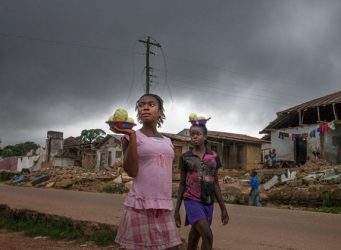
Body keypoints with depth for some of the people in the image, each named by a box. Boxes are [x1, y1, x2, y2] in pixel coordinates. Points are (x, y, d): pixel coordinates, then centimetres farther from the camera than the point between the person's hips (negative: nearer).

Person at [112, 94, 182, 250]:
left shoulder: (167, 141, 14)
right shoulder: (132, 136, -3)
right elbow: (131, 171, -13)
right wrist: (132, 136, -17)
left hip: (164, 206, 6)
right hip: (141, 206, -5)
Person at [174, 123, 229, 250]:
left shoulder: (213, 157, 6)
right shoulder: (185, 157, 1)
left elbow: (216, 184, 9)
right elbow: (182, 184, 6)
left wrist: (223, 208, 5)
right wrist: (177, 210, 5)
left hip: (208, 202, 3)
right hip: (192, 200, -3)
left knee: (195, 237, 11)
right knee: (208, 235, -19)